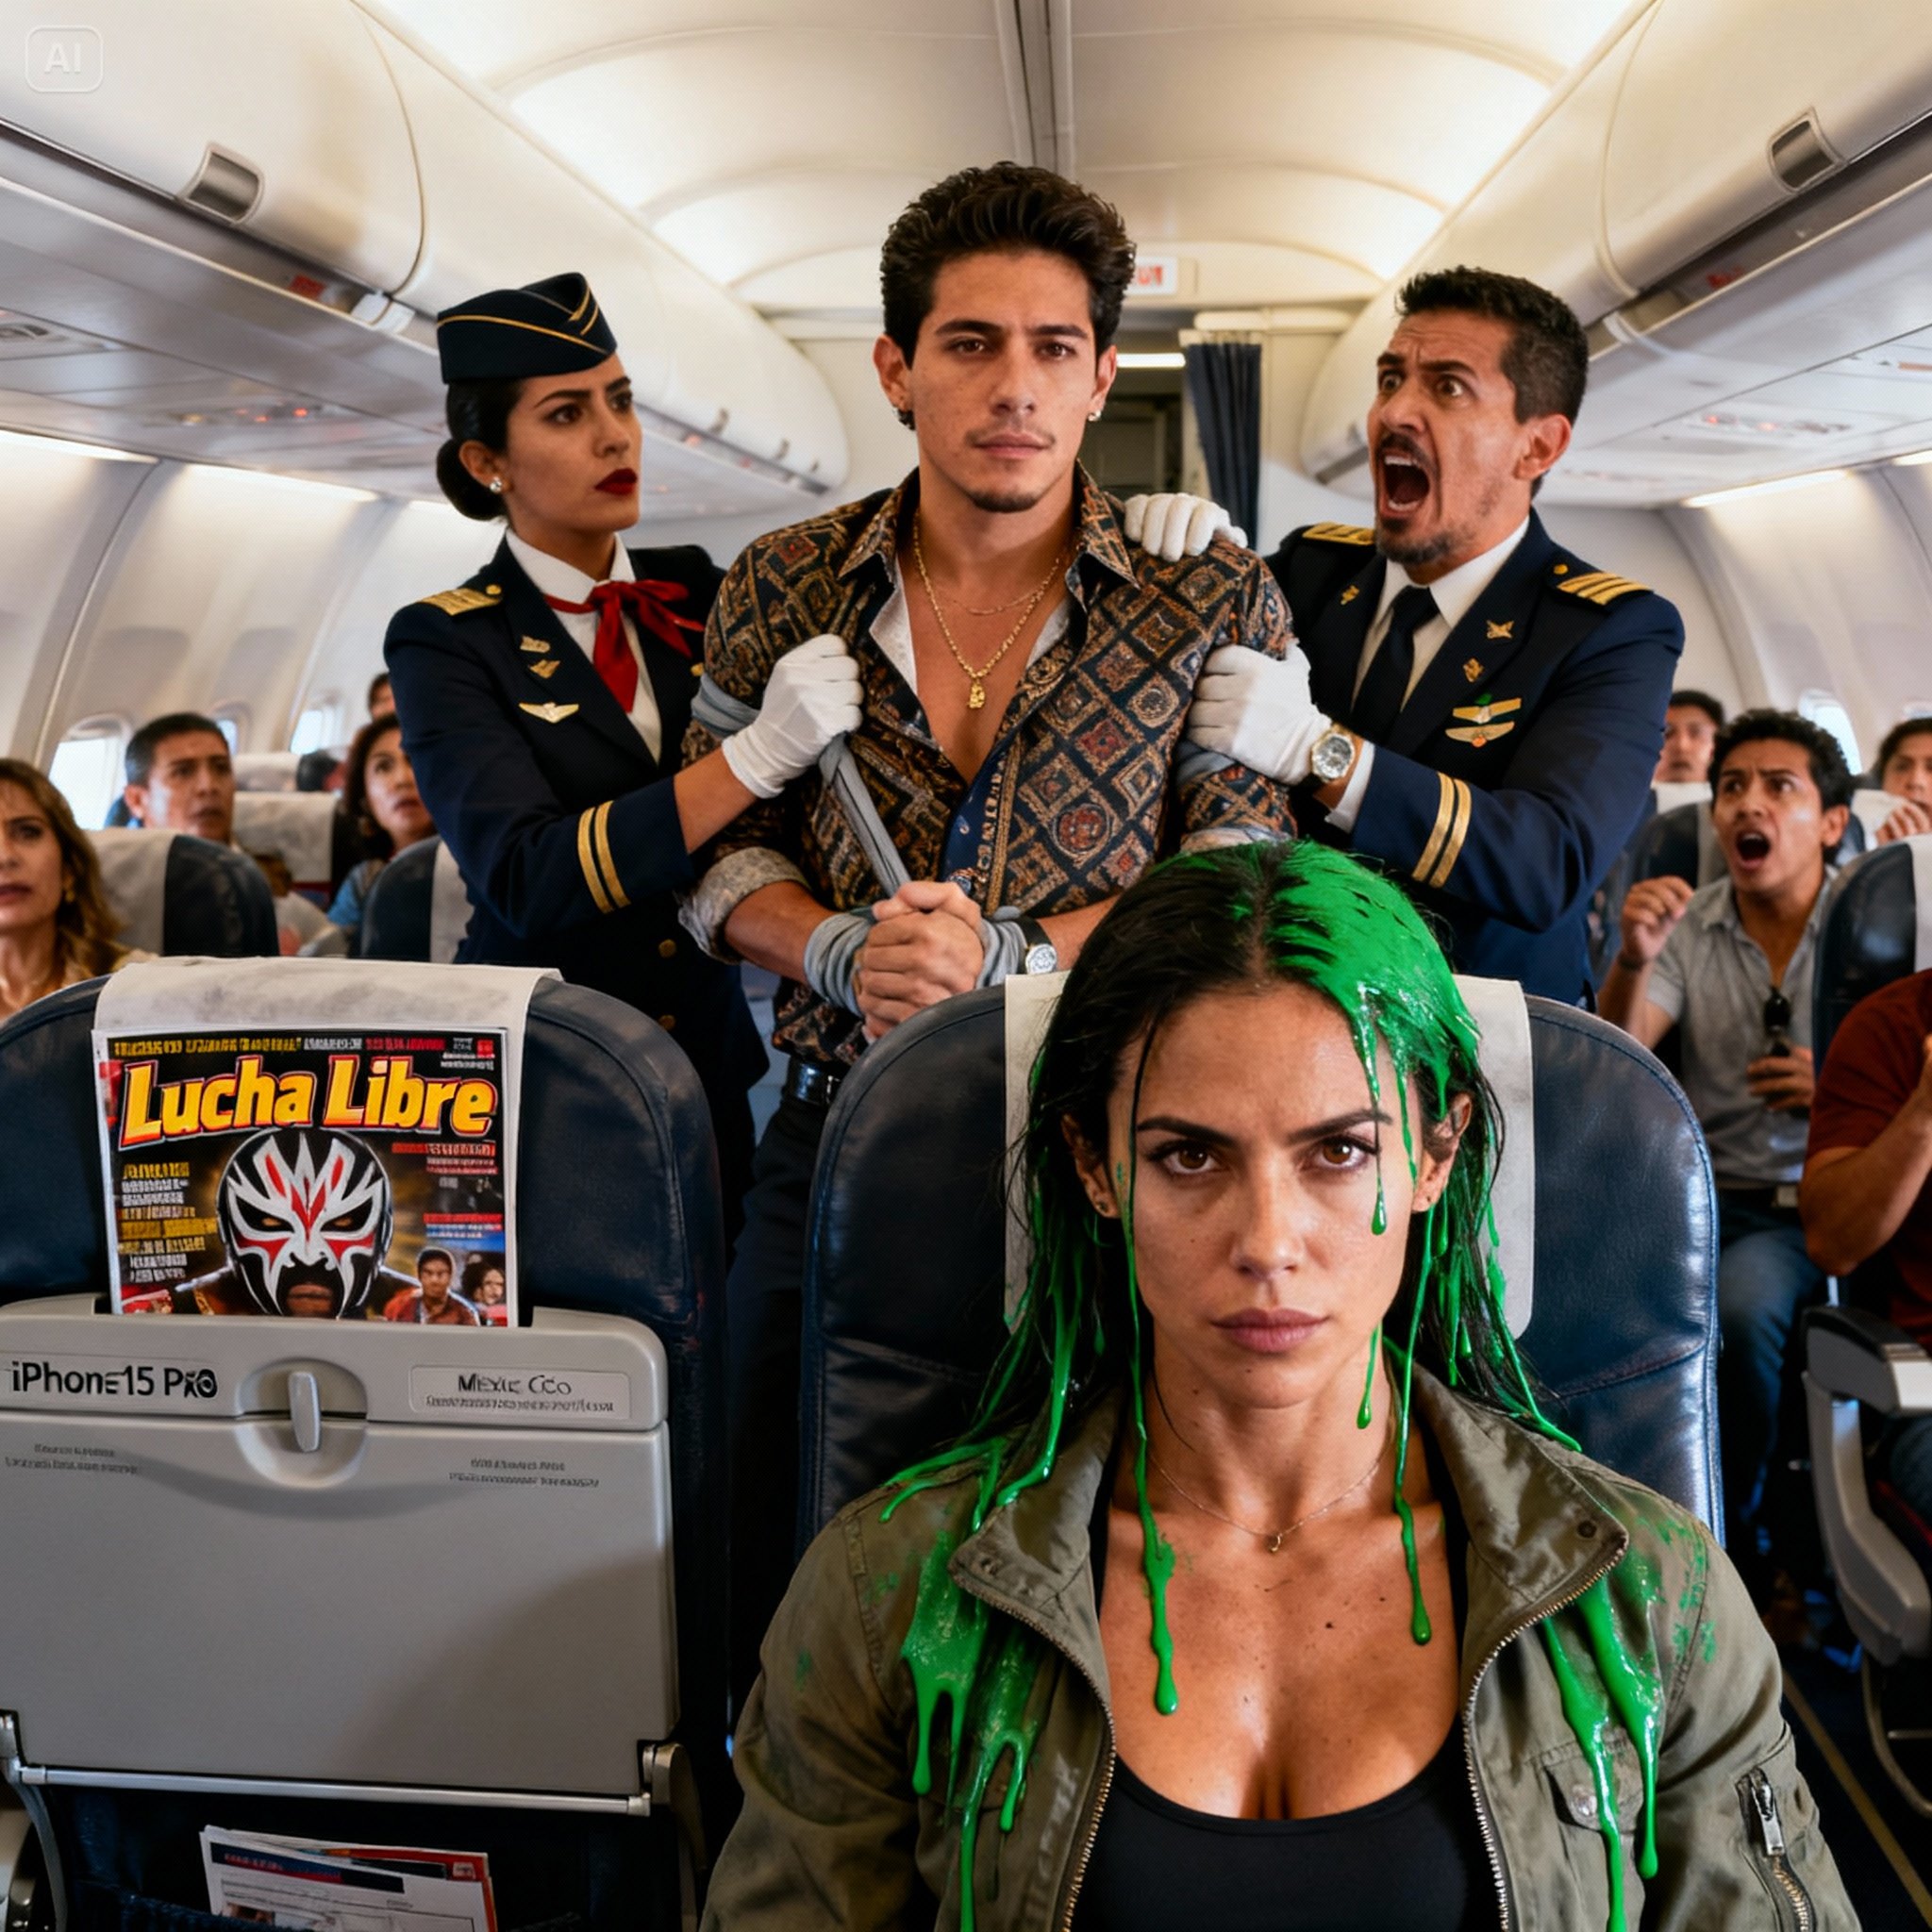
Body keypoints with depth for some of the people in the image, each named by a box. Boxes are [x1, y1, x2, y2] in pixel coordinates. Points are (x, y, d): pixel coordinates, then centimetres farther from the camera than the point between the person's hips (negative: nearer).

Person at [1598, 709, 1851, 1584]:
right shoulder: (1687, 926, 4)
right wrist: (1633, 961, -25)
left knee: (1739, 1301, -32)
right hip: (1707, 1191, 2)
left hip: (1818, 1205, -2)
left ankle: (1729, 1542, -5)